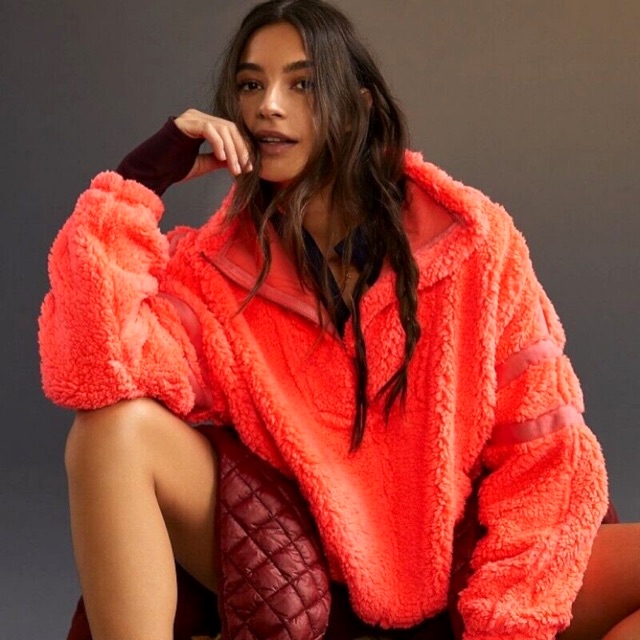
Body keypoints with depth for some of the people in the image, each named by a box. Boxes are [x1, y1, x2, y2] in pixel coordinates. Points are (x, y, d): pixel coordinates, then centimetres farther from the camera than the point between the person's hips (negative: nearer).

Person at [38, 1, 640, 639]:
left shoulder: (470, 238, -5)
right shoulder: (208, 268, -4)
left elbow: (545, 448, -7)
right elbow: (101, 372, -24)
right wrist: (139, 180, -19)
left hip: (459, 573, 0)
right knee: (116, 427, -22)